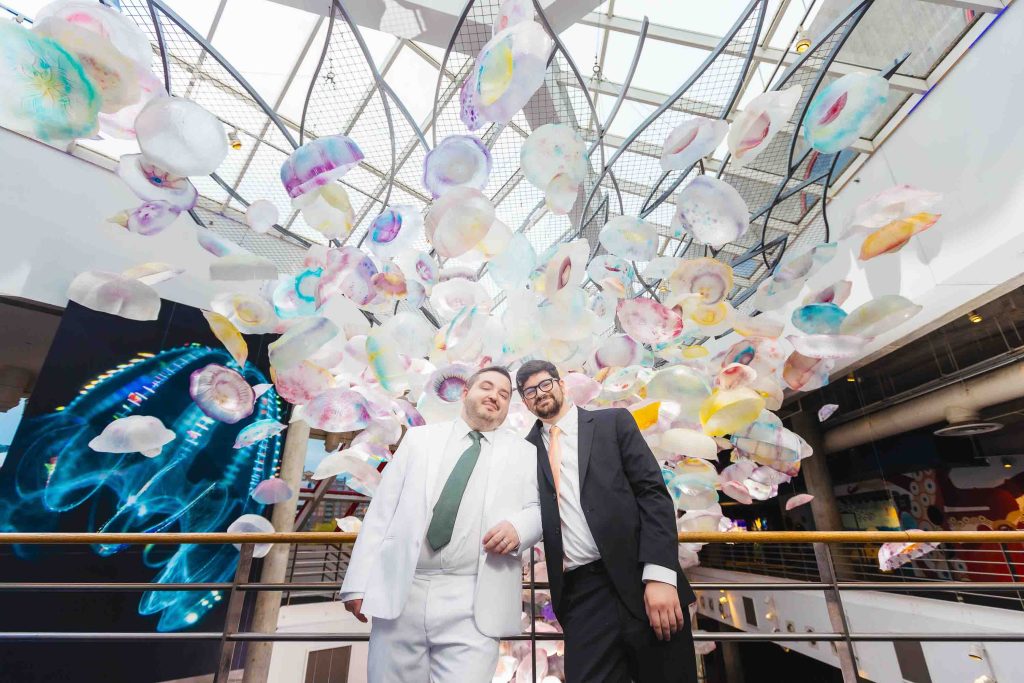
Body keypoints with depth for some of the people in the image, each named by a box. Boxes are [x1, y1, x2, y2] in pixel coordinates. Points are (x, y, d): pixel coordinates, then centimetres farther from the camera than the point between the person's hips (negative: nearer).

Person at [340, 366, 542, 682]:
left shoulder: (524, 453, 11)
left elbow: (539, 509, 8)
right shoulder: (419, 438, 11)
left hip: (473, 604, -1)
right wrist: (359, 582, 1)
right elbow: (381, 509, 8)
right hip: (399, 592, 2)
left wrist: (518, 527, -15)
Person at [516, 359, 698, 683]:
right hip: (581, 595, 2)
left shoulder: (614, 422, 4)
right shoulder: (529, 447, 10)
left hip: (639, 580, -1)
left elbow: (653, 493, -4)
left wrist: (659, 574, -13)